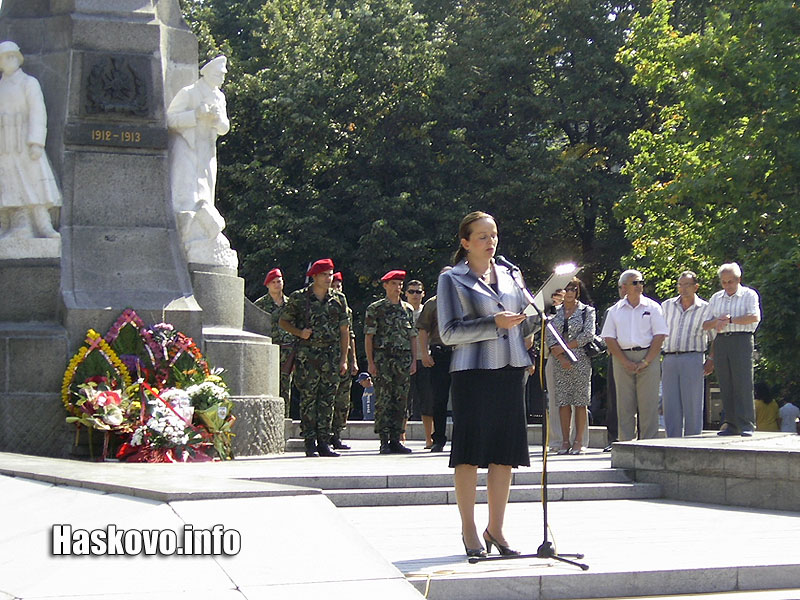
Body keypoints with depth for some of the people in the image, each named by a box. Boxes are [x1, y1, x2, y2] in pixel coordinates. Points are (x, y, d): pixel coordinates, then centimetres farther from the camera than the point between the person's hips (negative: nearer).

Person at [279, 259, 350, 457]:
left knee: (327, 399, 4)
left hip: (331, 356, 3)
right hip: (307, 355, -3)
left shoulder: (338, 299, 10)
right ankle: (310, 443, -1)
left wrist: (344, 358, 8)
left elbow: (344, 331, 12)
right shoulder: (299, 298, 2)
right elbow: (283, 321, 9)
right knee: (308, 398, -5)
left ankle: (323, 442, 9)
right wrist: (299, 332, -9)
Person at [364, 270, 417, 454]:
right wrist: (370, 362, -9)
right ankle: (384, 441, -4)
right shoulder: (375, 308, 2)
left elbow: (413, 337, 16)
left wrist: (413, 361, 7)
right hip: (382, 359, -4)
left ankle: (396, 440, 8)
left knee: (401, 401, 3)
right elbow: (368, 336, -1)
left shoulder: (408, 309, 15)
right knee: (383, 401, -6)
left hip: (403, 360, 4)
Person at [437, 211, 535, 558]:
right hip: (473, 372, -5)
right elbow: (448, 333, -8)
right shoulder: (452, 279, 0)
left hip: (511, 370, 5)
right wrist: (494, 324, -15)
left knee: (505, 453, 6)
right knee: (470, 452, -2)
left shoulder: (510, 273, 15)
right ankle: (469, 531, 7)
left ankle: (495, 529, 16)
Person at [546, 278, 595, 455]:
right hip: (559, 361, 3)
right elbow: (550, 337, 5)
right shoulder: (555, 312, 12)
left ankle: (578, 441, -2)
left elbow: (588, 335, -6)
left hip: (581, 360, -2)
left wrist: (564, 347, -10)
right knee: (563, 400, 0)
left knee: (580, 400, -4)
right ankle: (565, 442, 3)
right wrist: (561, 357, -10)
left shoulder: (587, 311, 5)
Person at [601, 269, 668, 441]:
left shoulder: (652, 307, 6)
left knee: (648, 404, -4)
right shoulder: (615, 311, 11)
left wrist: (645, 362, -10)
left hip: (648, 357, -2)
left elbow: (659, 336, 0)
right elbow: (609, 338, 5)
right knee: (624, 404, 1)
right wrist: (626, 362, -6)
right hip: (622, 358, 2)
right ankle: (625, 444, 4)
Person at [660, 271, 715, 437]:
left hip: (693, 359, -3)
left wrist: (711, 360, -2)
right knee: (670, 404, 1)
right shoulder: (667, 306, 12)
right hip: (669, 359, 3)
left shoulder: (705, 309, 3)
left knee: (692, 404, -3)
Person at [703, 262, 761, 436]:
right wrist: (717, 321, -6)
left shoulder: (749, 295, 5)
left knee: (743, 384, -10)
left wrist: (729, 320, -11)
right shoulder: (716, 298, 18)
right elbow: (706, 325, 15)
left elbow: (755, 317, -12)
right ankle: (732, 425, 5)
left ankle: (747, 425, -11)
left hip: (741, 340, -5)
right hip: (721, 342, 5)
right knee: (726, 386, 2)